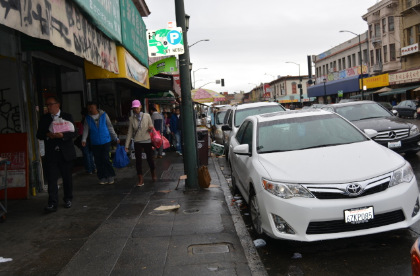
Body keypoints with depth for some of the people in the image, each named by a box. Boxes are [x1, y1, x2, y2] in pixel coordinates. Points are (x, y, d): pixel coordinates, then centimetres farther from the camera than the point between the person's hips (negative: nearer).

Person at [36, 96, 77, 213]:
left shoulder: (68, 117, 4)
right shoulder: (44, 119, 9)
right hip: (51, 154, 1)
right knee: (51, 178, -7)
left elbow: (73, 133, -3)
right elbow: (39, 135, 7)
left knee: (67, 178, 9)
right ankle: (52, 203, -7)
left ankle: (68, 199, 25)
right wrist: (47, 135, -15)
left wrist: (62, 135, -21)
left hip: (66, 153, -1)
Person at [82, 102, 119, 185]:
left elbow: (110, 127, 6)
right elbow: (85, 129, 0)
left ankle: (111, 176, 5)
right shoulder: (88, 118, 5)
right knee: (98, 161, 4)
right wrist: (84, 140, -15)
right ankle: (102, 178, 15)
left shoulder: (104, 115, 2)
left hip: (105, 141, -2)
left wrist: (116, 138, 5)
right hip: (95, 143, 2)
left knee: (105, 159, -9)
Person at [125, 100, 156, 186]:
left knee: (150, 158, 9)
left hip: (147, 141, -1)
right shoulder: (131, 119, 1)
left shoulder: (147, 116, -2)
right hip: (137, 142, 1)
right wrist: (127, 145, 0)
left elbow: (151, 127, 6)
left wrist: (151, 128, -19)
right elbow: (130, 132, 3)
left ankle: (153, 174, 35)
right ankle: (141, 180, 9)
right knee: (138, 160, 1)